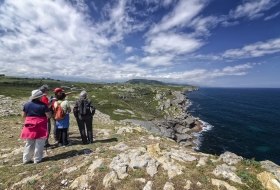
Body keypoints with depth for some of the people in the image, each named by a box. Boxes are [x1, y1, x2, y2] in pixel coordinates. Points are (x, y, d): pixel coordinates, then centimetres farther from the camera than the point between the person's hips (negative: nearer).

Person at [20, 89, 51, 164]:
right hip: (40, 126, -5)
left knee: (29, 143, 19)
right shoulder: (43, 105, -14)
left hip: (29, 125, 5)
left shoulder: (27, 104, 2)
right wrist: (48, 110, 4)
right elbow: (49, 116, -14)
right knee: (39, 144, 8)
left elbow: (23, 115, 11)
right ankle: (37, 159, 17)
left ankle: (26, 159, 28)